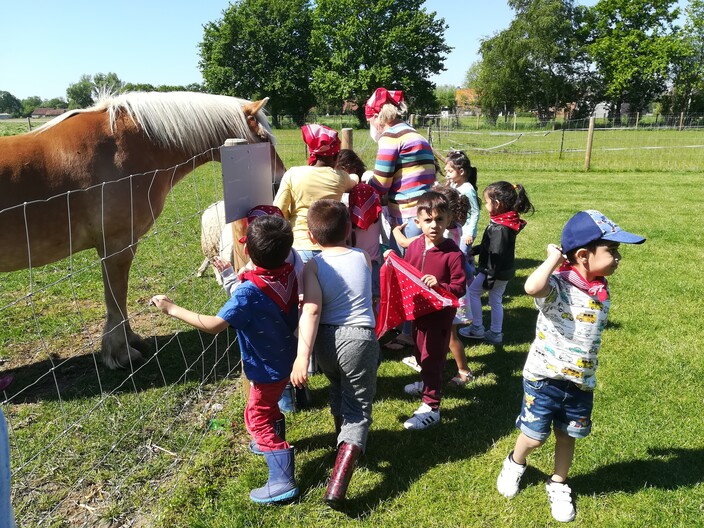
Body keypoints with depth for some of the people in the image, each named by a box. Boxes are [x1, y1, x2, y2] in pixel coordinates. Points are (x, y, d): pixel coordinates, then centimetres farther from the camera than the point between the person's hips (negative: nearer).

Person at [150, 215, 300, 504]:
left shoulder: (248, 292, -33)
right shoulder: (289, 274, -13)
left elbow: (214, 325, -34)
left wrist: (173, 309, -25)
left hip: (268, 368, -8)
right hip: (286, 358, 8)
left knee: (258, 418, 7)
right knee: (268, 404, 31)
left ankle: (282, 481, 11)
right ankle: (274, 443, 54)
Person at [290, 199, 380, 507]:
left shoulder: (313, 266, -6)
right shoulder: (363, 258, 2)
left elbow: (312, 310, -19)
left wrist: (302, 356, -24)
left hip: (326, 340, 1)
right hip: (360, 339, -1)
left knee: (337, 388, 32)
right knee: (358, 410, 6)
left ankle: (343, 440, 53)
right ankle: (338, 483, -10)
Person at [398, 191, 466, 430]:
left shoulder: (453, 253, -20)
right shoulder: (414, 246, -4)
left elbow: (459, 288, -19)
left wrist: (439, 285, -35)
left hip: (440, 314, -7)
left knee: (432, 357, -1)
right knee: (420, 352, 26)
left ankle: (431, 407, 11)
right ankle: (428, 383, 53)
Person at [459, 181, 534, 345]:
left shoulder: (499, 228, -26)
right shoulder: (507, 222, 4)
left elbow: (496, 254, -26)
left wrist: (489, 277, -23)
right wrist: (475, 250, 20)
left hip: (496, 271, -9)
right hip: (505, 270, 9)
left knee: (472, 292, 8)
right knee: (496, 300, 17)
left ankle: (477, 328, 14)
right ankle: (496, 333, 27)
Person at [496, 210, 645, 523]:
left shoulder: (602, 292, 0)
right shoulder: (557, 286, -23)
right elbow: (531, 287, -48)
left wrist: (587, 376, 19)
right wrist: (554, 257, -30)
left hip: (581, 383, 6)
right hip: (543, 378, -5)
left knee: (567, 437, 19)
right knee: (534, 436, 9)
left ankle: (558, 485, 43)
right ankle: (515, 464, 42)